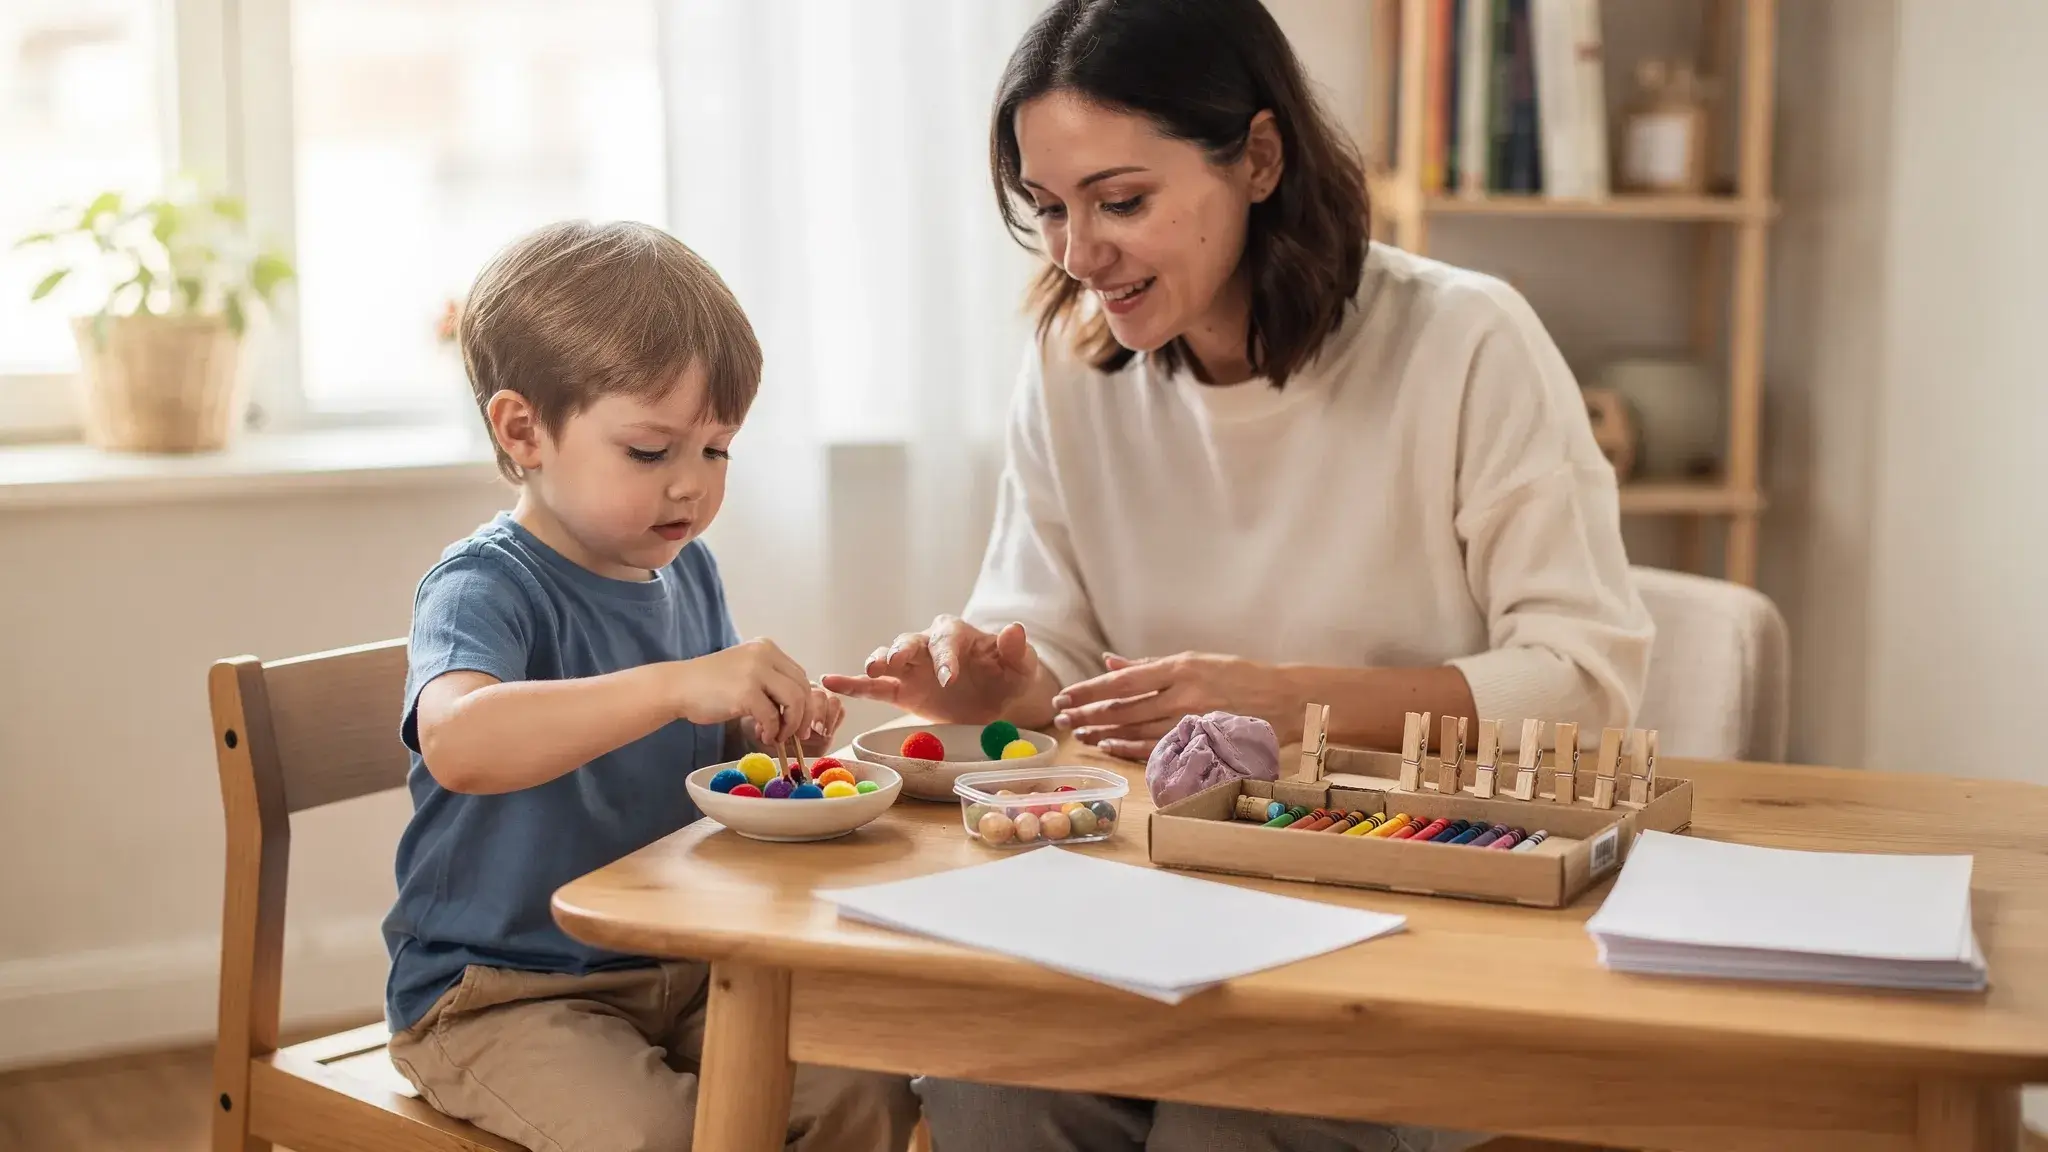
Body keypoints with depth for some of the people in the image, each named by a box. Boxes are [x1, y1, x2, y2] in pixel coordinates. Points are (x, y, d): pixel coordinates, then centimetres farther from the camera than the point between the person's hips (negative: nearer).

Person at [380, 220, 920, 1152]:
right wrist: (680, 684, -45)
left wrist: (771, 728, -6)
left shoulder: (686, 568, 6)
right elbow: (458, 742, -39)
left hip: (675, 967, 7)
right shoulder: (486, 585, -17)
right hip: (500, 994, -6)